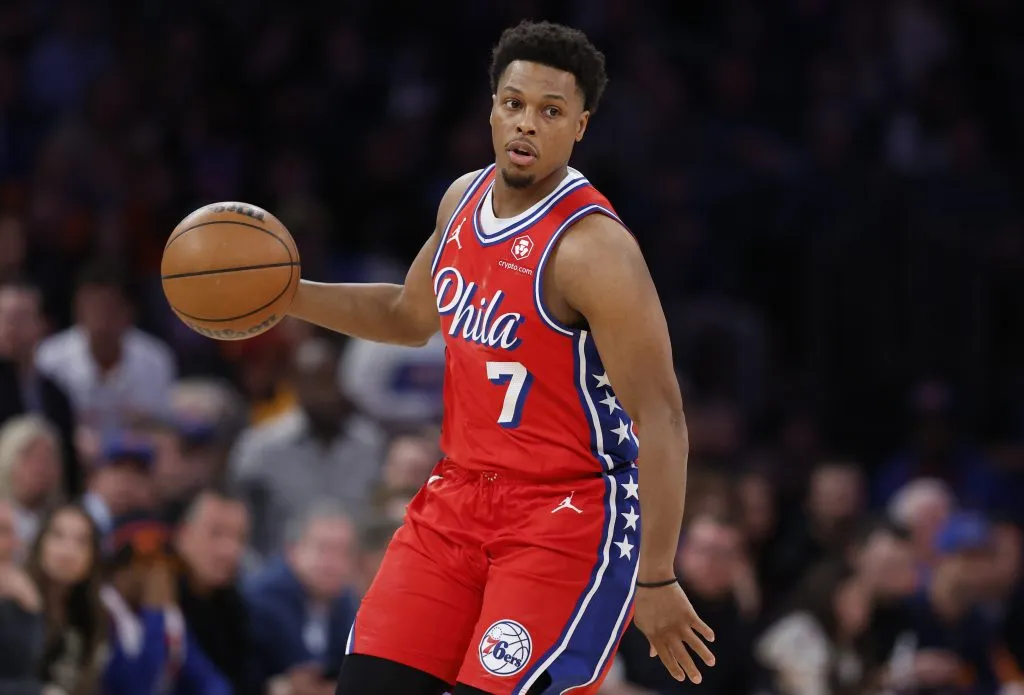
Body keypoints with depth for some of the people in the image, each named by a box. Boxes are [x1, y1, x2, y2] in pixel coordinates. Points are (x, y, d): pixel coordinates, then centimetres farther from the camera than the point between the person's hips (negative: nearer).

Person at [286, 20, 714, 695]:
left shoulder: (593, 247, -20)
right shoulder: (465, 198, 5)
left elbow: (662, 419, -21)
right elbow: (409, 316, 26)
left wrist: (657, 581, -22)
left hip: (570, 515, -8)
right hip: (461, 494, 8)